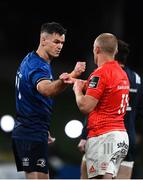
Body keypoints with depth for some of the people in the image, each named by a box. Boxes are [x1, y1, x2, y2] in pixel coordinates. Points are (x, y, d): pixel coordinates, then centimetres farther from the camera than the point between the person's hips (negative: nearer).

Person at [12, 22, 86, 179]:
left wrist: (43, 130, 29)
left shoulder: (30, 60, 15)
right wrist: (71, 76, -60)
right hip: (33, 134, -10)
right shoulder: (38, 66, -19)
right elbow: (46, 89, -42)